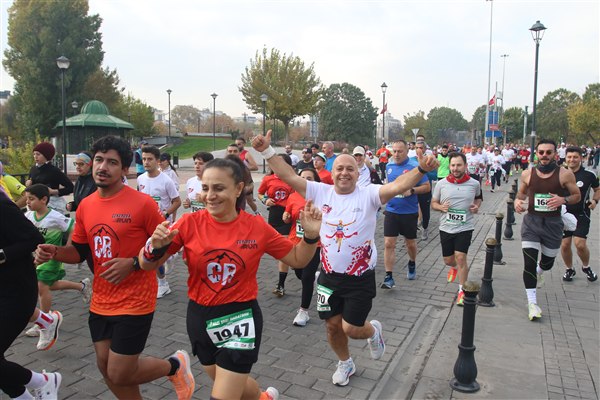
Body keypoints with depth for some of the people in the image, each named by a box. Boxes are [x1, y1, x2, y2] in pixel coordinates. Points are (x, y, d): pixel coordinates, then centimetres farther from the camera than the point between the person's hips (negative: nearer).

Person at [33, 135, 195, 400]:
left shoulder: (142, 203, -17)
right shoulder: (85, 205, 3)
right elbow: (80, 251, 12)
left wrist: (133, 264, -23)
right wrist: (54, 252, -7)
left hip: (134, 304, -7)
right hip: (100, 303, 7)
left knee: (119, 374, -1)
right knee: (106, 366, 16)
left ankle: (175, 365, 24)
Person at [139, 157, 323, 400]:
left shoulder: (257, 226, -12)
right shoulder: (190, 223, -12)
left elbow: (297, 260, 0)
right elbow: (147, 266, -6)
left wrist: (310, 236, -18)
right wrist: (155, 247, -27)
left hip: (240, 318, -3)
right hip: (200, 317, 3)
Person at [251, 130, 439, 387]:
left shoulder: (368, 195, -12)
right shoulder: (321, 192, -4)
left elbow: (398, 186, -27)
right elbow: (288, 176, -8)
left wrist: (421, 169, -45)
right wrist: (267, 151, -18)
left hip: (361, 278, -3)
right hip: (329, 275, 4)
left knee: (351, 328, 2)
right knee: (332, 325, 15)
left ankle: (374, 331, 39)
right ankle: (345, 364, 44)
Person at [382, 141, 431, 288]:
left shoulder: (415, 166, -11)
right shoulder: (389, 166, 4)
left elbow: (427, 187, -8)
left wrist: (412, 190, -22)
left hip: (409, 212, -2)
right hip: (391, 211, 3)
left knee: (410, 243, 15)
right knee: (389, 244, -5)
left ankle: (412, 264, 46)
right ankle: (388, 277, 2)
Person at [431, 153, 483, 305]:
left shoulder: (474, 183, -4)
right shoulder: (441, 184, -5)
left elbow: (478, 197, 18)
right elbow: (433, 203, 6)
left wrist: (477, 206, -3)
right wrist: (440, 207, -15)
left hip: (465, 228, -2)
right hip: (446, 228, 2)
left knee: (460, 258, -11)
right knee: (448, 260, 13)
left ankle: (462, 291, 6)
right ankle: (453, 268, 51)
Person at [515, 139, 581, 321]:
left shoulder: (565, 174, -7)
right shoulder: (527, 174, -2)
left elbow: (577, 196, 2)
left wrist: (563, 200, -19)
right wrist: (518, 201, -7)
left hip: (553, 224, 0)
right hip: (531, 221, 0)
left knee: (548, 262, 17)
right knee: (529, 262, -10)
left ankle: (538, 272, 56)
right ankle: (532, 303, 3)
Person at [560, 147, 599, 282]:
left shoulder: (589, 175, -3)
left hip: (582, 215, -2)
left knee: (580, 244, -11)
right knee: (565, 244, 3)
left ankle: (586, 267, 19)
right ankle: (569, 269, 27)